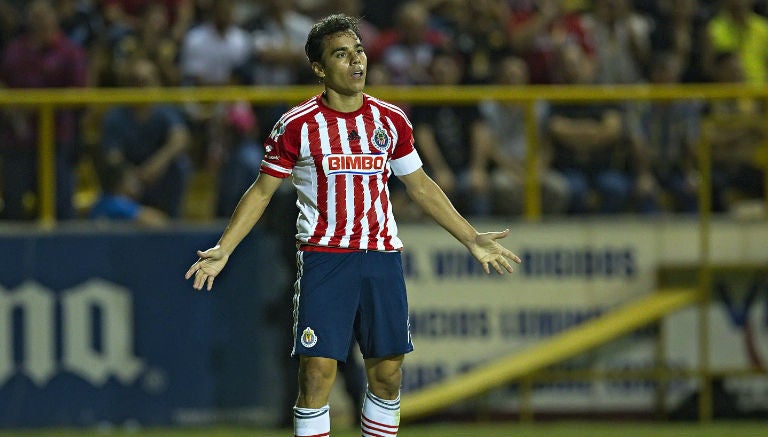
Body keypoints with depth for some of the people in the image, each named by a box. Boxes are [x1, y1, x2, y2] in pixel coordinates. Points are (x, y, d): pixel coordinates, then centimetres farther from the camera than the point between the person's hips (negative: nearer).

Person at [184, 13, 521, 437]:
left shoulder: (391, 120, 7)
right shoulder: (296, 126, -3)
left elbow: (420, 186, 19)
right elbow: (261, 192, 5)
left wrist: (472, 239, 20)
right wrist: (222, 250, -4)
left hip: (382, 257, 4)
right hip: (323, 256, -4)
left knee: (387, 375, 5)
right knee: (317, 374, -11)